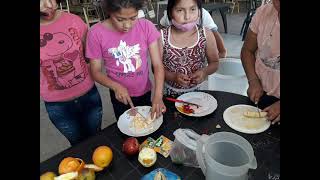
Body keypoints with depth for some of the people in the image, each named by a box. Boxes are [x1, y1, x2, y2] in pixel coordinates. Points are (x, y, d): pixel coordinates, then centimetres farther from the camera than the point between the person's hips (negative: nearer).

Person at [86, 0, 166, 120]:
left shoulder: (146, 27, -15)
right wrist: (116, 86, -27)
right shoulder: (97, 33, -17)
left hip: (145, 92, 2)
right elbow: (96, 71, -10)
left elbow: (158, 65, -16)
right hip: (120, 94, -1)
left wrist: (158, 95, -28)